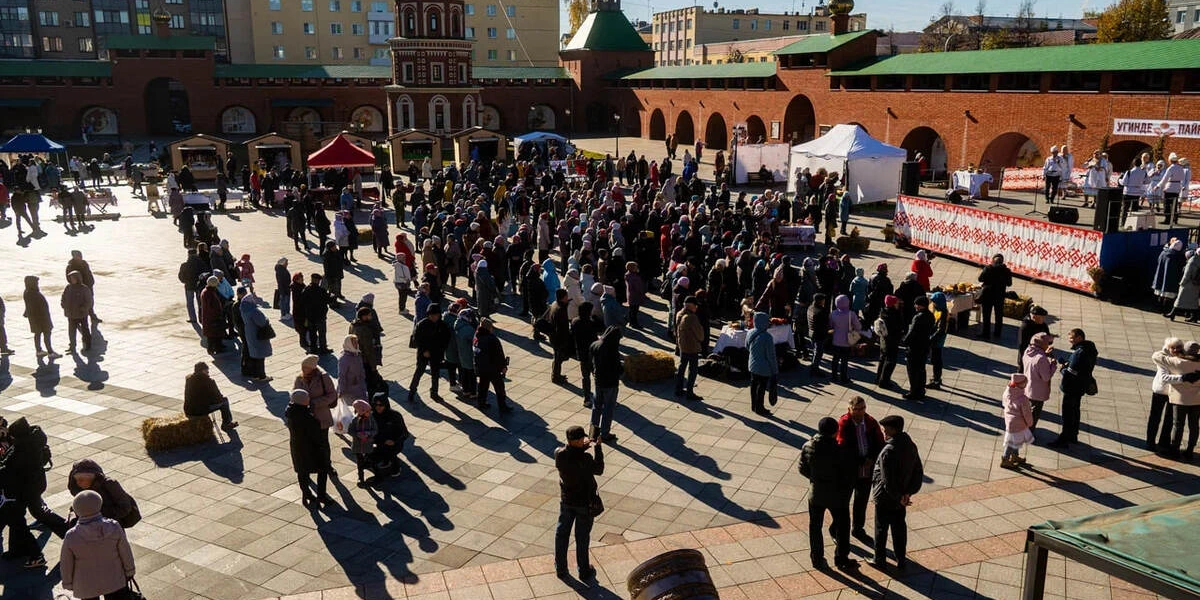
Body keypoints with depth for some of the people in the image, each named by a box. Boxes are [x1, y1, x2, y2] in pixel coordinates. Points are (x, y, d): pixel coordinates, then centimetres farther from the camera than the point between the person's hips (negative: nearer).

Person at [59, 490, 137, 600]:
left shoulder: (72, 537, -22)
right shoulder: (114, 528, -21)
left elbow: (66, 565, -9)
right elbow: (125, 553, -8)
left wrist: (68, 583, 9)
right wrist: (129, 571, 9)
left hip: (86, 585, 0)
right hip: (113, 579, 0)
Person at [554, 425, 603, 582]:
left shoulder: (558, 454, -16)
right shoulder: (585, 459, -30)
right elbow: (598, 470, -11)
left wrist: (583, 447, -2)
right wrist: (598, 447, -8)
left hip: (566, 500, 4)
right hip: (584, 502, -3)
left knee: (562, 534, 18)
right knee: (582, 537, 12)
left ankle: (560, 569, 30)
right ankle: (584, 572, 29)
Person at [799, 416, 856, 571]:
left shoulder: (807, 447, -14)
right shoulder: (839, 451, -25)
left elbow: (803, 469, -2)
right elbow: (849, 475, -16)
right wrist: (845, 491, 3)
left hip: (816, 494, 3)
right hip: (837, 496, -3)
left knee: (815, 527, 19)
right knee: (842, 526, 19)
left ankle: (817, 559, 30)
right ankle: (841, 559, 31)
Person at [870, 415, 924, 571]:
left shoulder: (887, 452, -29)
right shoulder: (911, 446, -5)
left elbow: (887, 481, -27)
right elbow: (918, 472, 2)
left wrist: (898, 498, -13)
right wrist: (909, 492, 1)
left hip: (884, 498, -7)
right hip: (902, 496, 7)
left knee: (881, 529, 11)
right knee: (899, 527, 20)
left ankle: (880, 560, 25)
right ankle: (901, 560, 30)